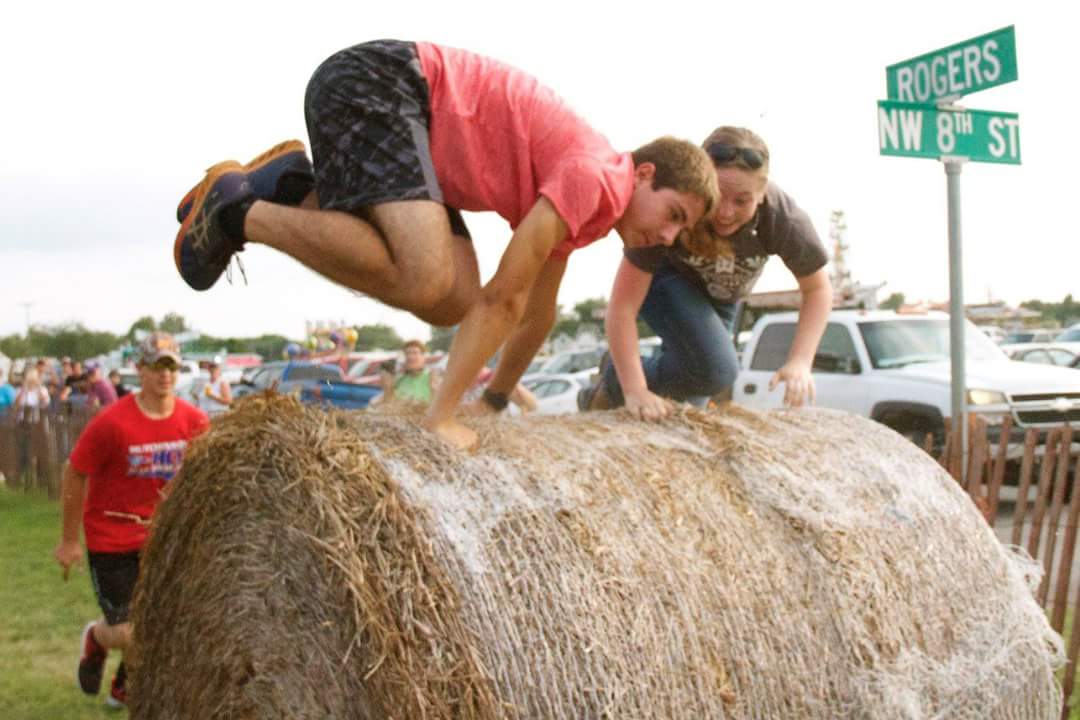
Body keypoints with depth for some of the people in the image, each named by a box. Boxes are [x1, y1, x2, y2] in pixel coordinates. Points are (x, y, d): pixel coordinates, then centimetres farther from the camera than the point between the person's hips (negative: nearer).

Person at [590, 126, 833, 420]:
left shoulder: (784, 218, -34)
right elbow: (622, 306, -37)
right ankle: (613, 387, -2)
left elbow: (818, 289, -15)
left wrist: (800, 362, -28)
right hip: (663, 275, -4)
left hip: (721, 294, 4)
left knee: (689, 392, 11)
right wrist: (636, 392, -42)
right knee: (715, 370, -25)